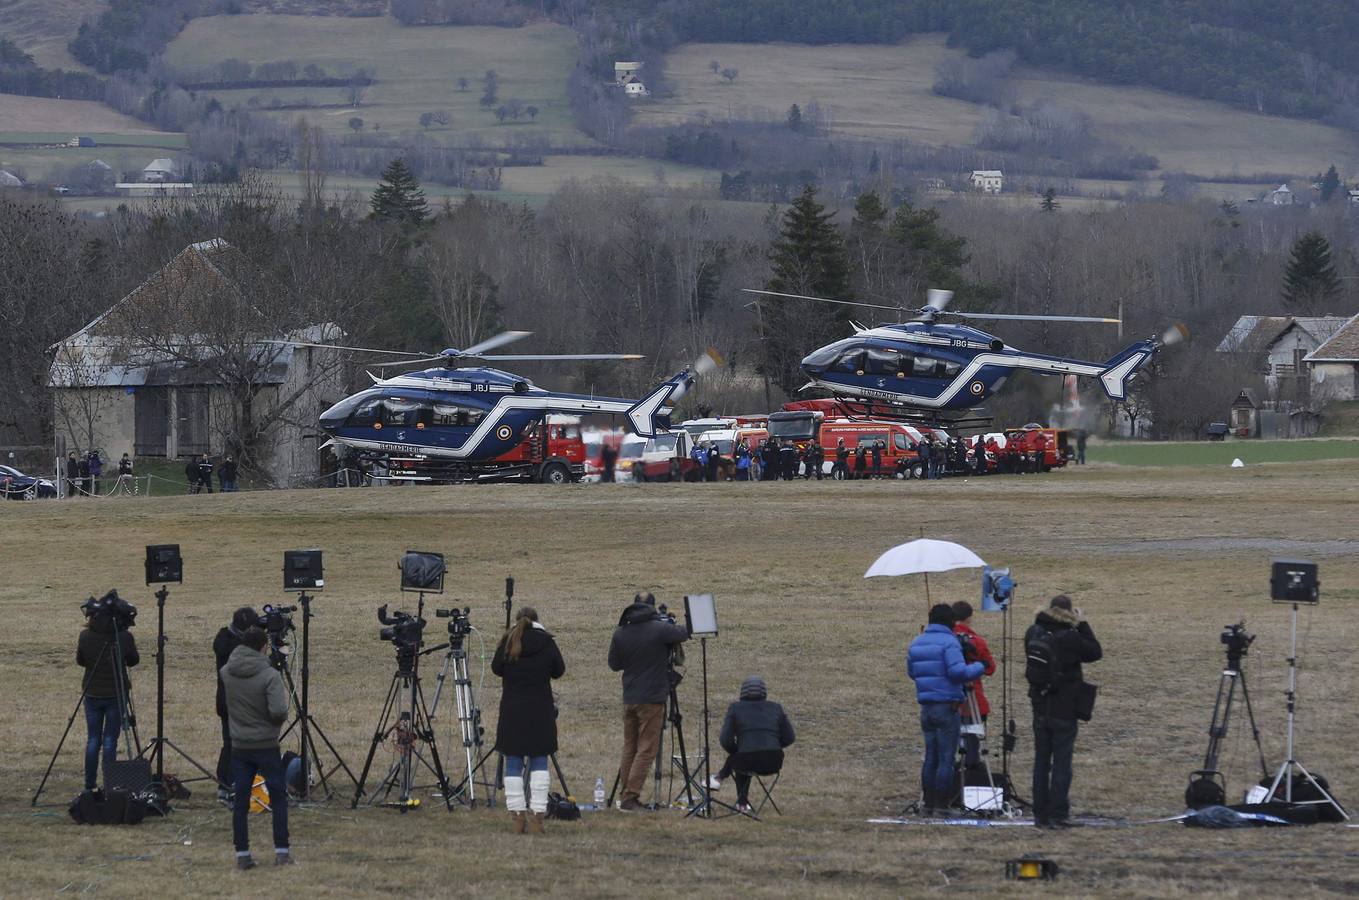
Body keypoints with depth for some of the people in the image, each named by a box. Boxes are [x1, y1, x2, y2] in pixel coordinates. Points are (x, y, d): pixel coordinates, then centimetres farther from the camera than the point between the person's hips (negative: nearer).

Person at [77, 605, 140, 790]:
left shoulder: (85, 636, -7)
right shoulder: (124, 637, -11)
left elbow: (79, 661, 6)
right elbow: (134, 661, 3)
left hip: (92, 694, 1)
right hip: (116, 693, -1)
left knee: (92, 740, 10)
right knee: (110, 740, 3)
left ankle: (89, 785, 11)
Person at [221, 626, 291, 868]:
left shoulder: (226, 673, -3)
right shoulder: (269, 675, -16)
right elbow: (278, 711, -23)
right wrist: (283, 717, -1)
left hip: (239, 746, 3)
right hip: (266, 746, -3)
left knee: (240, 800, 6)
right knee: (278, 797, 8)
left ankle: (242, 855, 5)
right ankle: (282, 851, 6)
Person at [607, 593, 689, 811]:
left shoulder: (620, 634, 1)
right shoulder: (659, 629, -12)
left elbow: (614, 664, 11)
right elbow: (684, 634, 4)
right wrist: (670, 623, 22)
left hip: (629, 699, 5)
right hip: (652, 699, -5)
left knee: (629, 748, 14)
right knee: (646, 749, -2)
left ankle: (628, 796, 15)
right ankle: (630, 797, -8)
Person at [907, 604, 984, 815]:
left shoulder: (916, 644, 11)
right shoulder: (949, 643, -12)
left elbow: (911, 672, 19)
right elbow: (958, 671, -22)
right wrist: (978, 668, -6)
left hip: (926, 707, 7)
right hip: (947, 707, -7)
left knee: (930, 758, 12)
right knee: (946, 759, -4)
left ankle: (929, 805, 13)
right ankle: (941, 806, -6)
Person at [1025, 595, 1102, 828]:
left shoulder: (1034, 633, -3)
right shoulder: (1069, 638, -18)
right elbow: (1095, 652, -6)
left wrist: (1041, 617, 10)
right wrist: (1082, 625, -3)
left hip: (1040, 709, 5)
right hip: (1065, 710, -5)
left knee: (1041, 760, 12)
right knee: (1062, 761, 1)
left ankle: (1040, 814, 14)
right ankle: (1058, 815, 0)